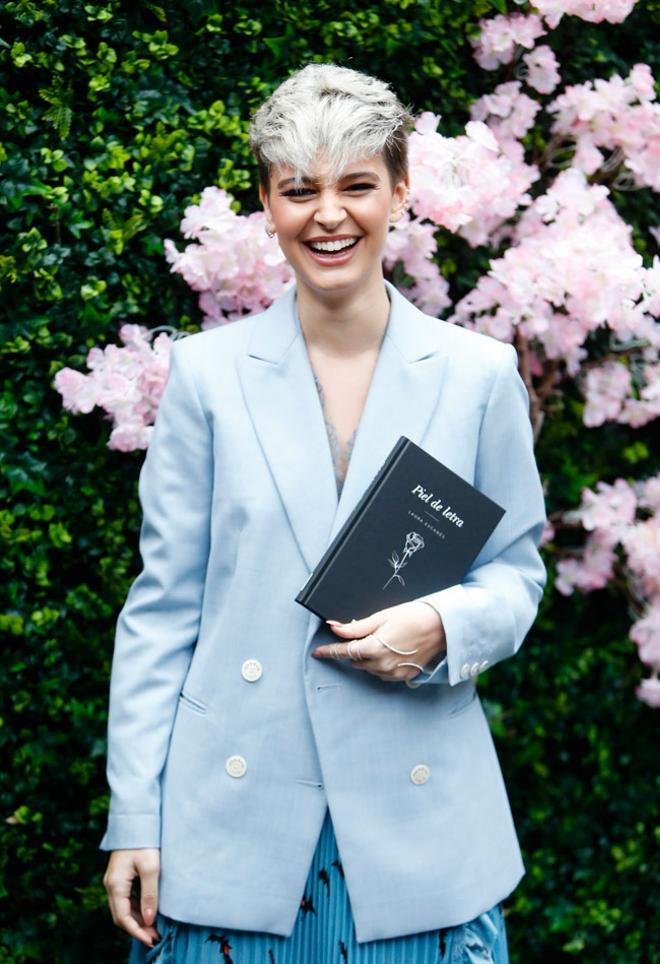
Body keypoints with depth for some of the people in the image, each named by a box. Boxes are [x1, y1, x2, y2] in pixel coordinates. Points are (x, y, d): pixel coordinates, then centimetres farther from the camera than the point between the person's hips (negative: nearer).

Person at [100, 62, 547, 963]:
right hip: (234, 824, 0)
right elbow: (164, 602, 2)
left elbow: (516, 569, 10)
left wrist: (445, 626, -14)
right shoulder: (208, 371, 1)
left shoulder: (479, 373, 2)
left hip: (420, 823, 1)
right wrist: (133, 821, -2)